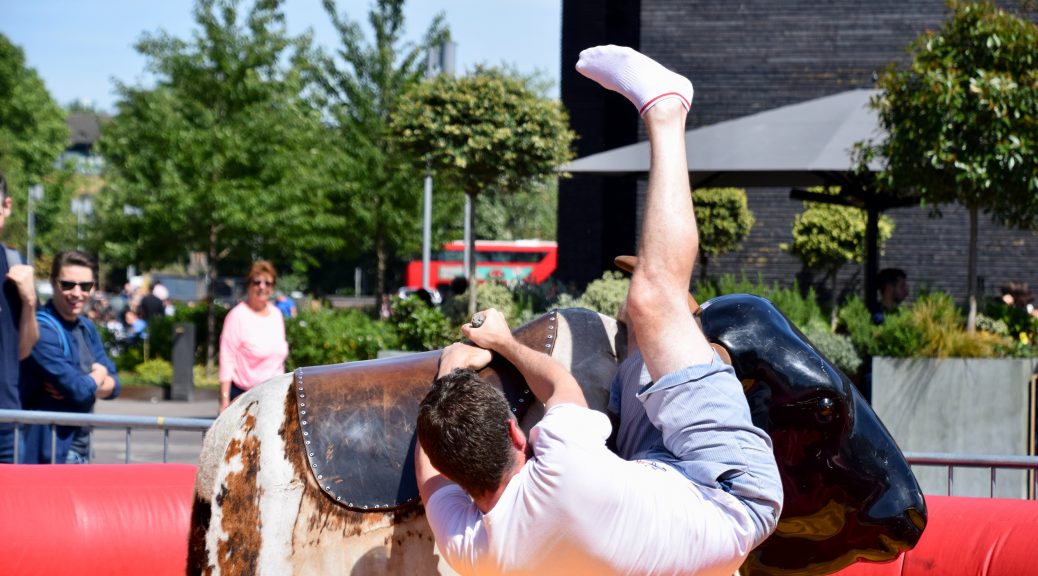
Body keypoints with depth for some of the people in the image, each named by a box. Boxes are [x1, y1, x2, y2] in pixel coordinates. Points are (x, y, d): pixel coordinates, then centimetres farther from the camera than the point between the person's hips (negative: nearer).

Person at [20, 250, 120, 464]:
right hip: (50, 451, -9)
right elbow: (79, 389, -21)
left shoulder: (87, 328, 13)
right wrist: (98, 374, 2)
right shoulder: (42, 329, -16)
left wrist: (82, 384, -12)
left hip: (81, 450, 9)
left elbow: (113, 384, 9)